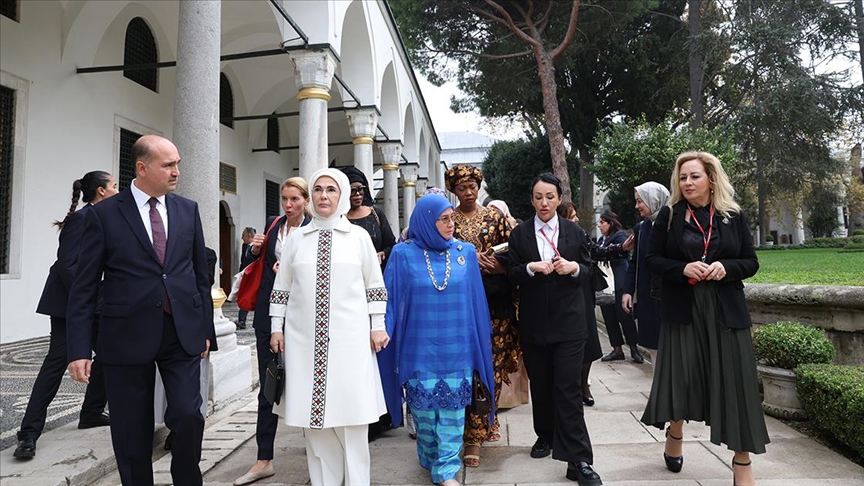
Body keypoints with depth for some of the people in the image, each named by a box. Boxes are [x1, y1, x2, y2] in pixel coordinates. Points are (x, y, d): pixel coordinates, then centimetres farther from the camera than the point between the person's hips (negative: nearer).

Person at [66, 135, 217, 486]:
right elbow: (84, 288, -3)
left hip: (182, 332, 2)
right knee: (132, 433, 9)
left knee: (188, 415, -5)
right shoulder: (104, 214, -3)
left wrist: (206, 328, 8)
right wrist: (79, 349, -7)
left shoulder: (188, 210, 6)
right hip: (127, 336, -1)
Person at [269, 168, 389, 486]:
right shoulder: (296, 238, 8)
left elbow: (375, 285, 5)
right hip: (305, 338, 2)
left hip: (350, 338, -2)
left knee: (351, 411, 0)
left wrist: (377, 326, 2)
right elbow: (281, 287, 12)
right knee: (313, 412, 6)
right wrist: (276, 327, 8)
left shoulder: (359, 236, 4)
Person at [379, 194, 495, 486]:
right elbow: (390, 298, -1)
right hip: (419, 347, -1)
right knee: (423, 407, 10)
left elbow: (475, 299, 6)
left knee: (453, 409, 4)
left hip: (456, 347, 1)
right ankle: (430, 458, 32)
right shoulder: (403, 254, -4)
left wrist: (481, 341, 9)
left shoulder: (466, 252, 1)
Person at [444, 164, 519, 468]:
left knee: (493, 364, 3)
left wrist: (498, 265, -13)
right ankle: (476, 434, 12)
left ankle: (485, 421, 21)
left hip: (495, 301, 1)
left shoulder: (494, 216, 9)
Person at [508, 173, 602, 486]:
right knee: (540, 385, 14)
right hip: (533, 323, 2)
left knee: (568, 388, -5)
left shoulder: (575, 232, 4)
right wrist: (531, 268, -19)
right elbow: (511, 274, 0)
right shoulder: (519, 234, 4)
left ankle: (579, 460, 0)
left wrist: (575, 267, -16)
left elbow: (589, 274, 5)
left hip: (568, 322, -1)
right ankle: (545, 436, 35)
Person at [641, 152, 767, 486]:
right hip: (682, 309, 0)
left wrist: (726, 267, -14)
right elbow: (653, 260, 0)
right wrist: (683, 268, -17)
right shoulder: (669, 215, 1)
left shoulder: (733, 216, 4)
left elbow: (751, 263, 6)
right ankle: (674, 437, 33)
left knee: (734, 381, 0)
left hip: (725, 310, 1)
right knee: (680, 375, 6)